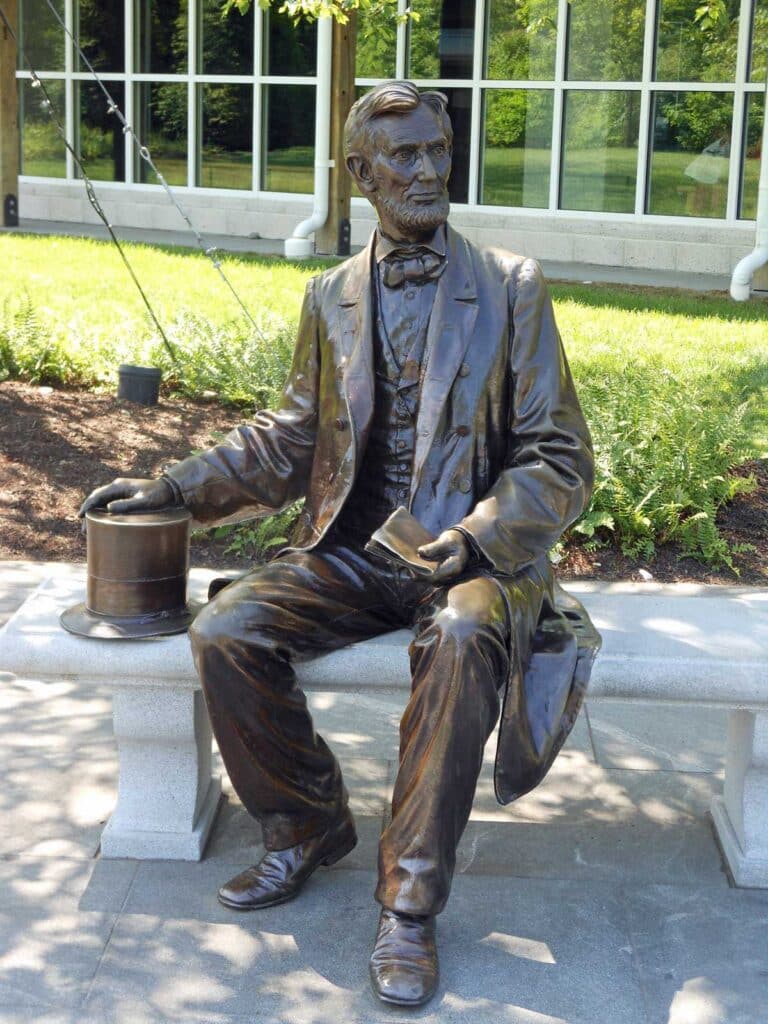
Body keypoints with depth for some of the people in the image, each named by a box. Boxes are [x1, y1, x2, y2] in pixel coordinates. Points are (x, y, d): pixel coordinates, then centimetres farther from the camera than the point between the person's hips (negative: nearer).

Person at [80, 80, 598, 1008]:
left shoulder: (511, 289, 0)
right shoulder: (332, 297, 11)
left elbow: (559, 460, -2)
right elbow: (291, 441, 17)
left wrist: (478, 538, -20)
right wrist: (177, 488, 5)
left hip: (470, 554, -3)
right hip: (352, 550, 4)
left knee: (463, 641, -37)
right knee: (225, 631, -21)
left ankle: (410, 904, -22)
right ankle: (305, 828, 5)